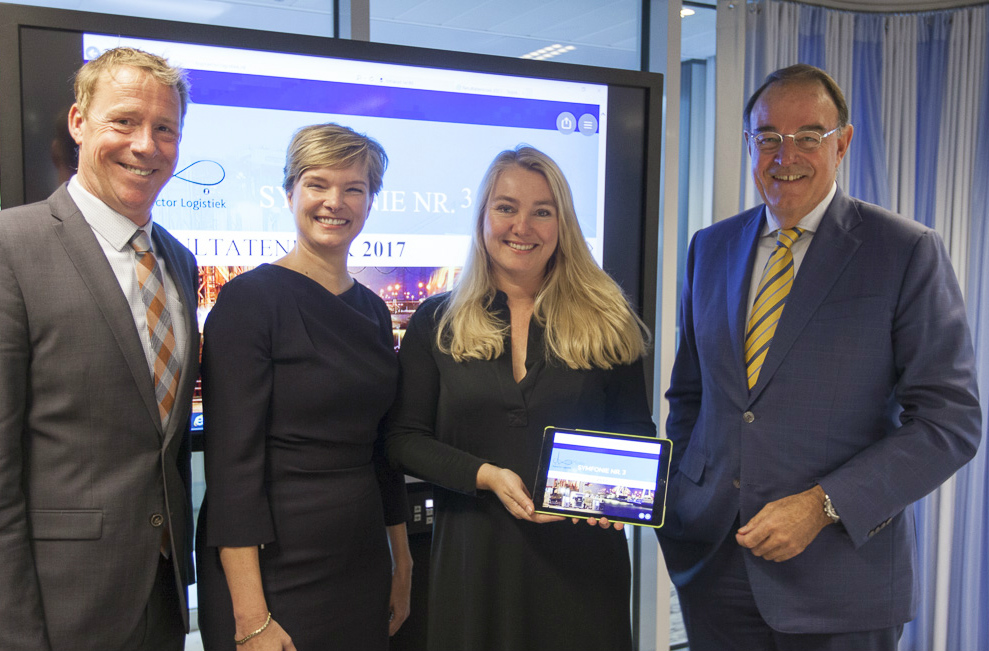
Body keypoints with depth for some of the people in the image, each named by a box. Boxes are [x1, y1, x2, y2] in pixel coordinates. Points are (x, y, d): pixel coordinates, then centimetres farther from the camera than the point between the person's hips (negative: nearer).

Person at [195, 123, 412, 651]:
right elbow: (231, 459, -16)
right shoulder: (248, 300, -12)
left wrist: (402, 564, 14)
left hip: (361, 560, 6)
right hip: (274, 565, -6)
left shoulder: (372, 310, 7)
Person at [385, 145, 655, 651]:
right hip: (473, 555, 0)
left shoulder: (608, 324, 2)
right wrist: (486, 476, -14)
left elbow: (637, 435, 7)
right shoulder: (436, 322, 2)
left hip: (578, 561, 0)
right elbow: (404, 438, 0)